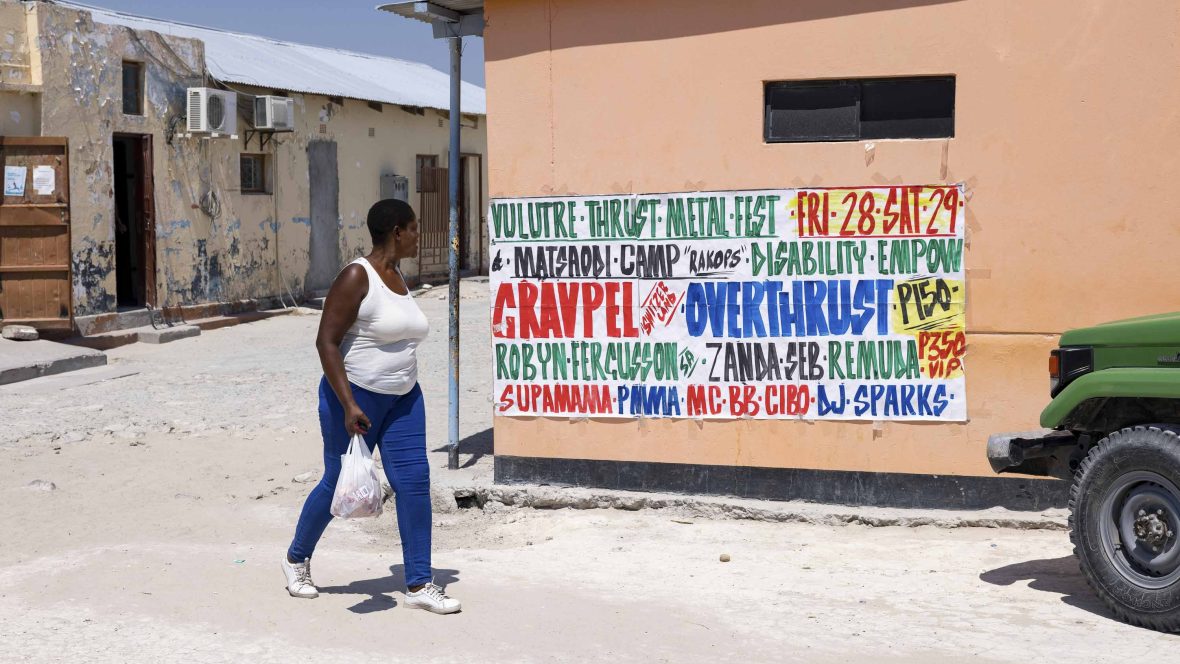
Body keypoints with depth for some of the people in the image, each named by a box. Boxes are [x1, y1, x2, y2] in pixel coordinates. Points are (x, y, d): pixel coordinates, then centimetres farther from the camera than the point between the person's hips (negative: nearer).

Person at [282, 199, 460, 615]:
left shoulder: (399, 278, 9)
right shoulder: (356, 278, -17)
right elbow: (326, 342, -20)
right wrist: (349, 406, -26)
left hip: (402, 398, 7)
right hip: (354, 395, -7)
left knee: (414, 482, -2)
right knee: (338, 485, 6)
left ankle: (418, 585, 2)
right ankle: (296, 558, 32)